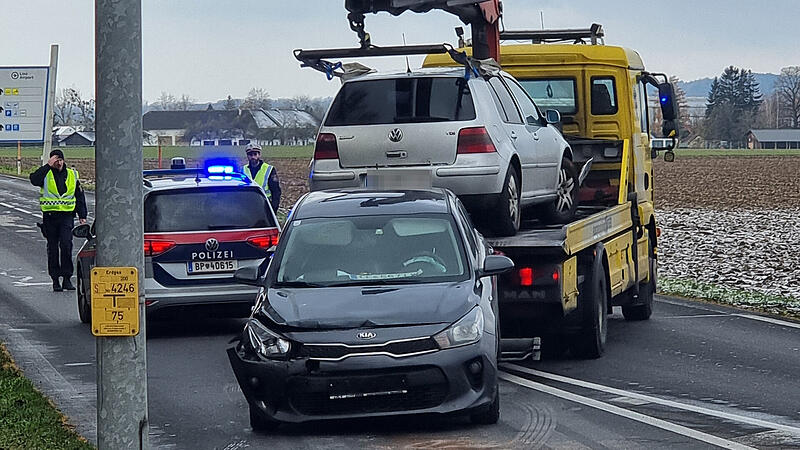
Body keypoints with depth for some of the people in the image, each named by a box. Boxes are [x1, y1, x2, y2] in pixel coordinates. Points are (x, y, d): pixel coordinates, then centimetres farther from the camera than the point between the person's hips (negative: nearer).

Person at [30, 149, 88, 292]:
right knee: (53, 248, 4)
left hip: (67, 216, 0)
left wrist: (82, 215, 11)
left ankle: (67, 278, -7)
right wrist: (48, 166, -18)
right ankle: (55, 279, 10)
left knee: (66, 245, -12)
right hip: (50, 215, 0)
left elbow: (79, 196, 17)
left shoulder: (72, 174, 11)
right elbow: (34, 180, -19)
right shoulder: (46, 174, 4)